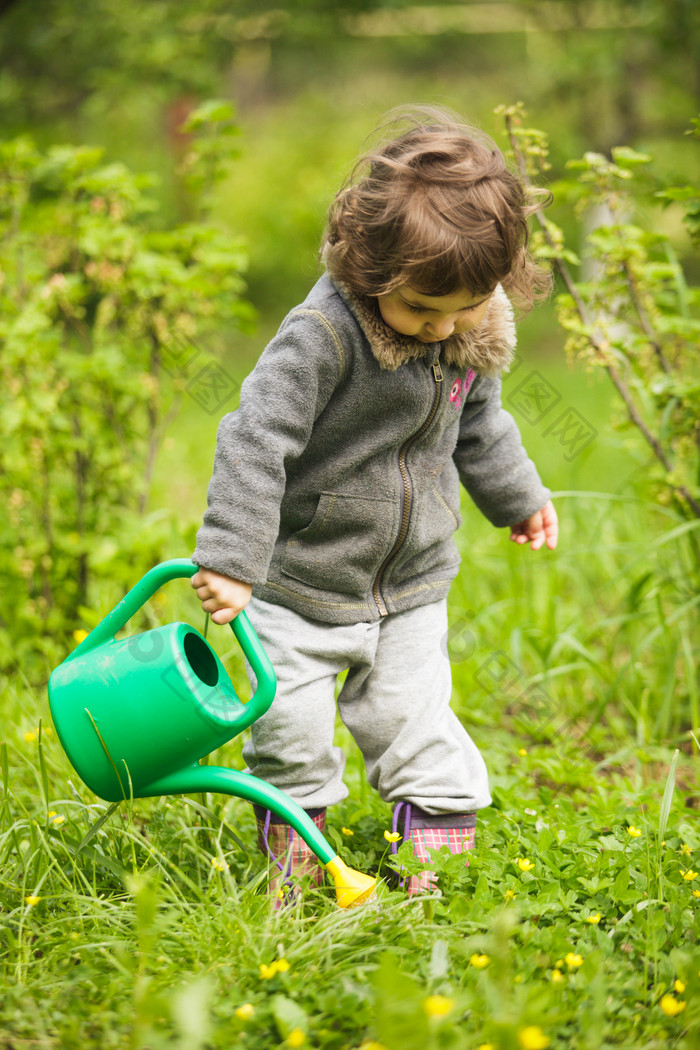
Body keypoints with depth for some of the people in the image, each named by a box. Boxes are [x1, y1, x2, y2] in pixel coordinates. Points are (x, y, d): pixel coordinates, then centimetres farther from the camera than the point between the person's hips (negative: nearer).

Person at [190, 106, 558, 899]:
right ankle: (294, 859, 26)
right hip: (303, 581, -4)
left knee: (415, 722, 8)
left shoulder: (477, 331, -7)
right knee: (292, 733, 4)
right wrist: (231, 560, -28)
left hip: (413, 585, 4)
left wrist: (518, 496, 26)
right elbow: (255, 440, -27)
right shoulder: (323, 335, -28)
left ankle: (440, 856, 21)